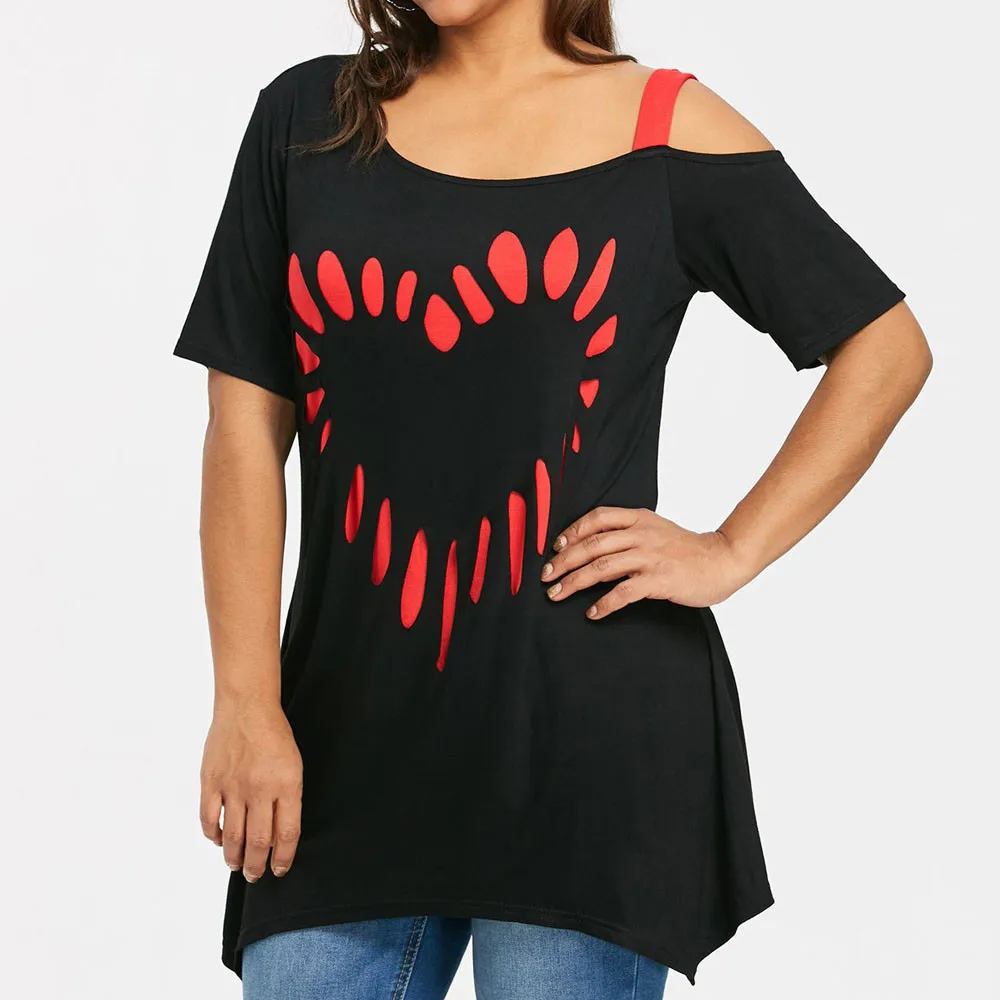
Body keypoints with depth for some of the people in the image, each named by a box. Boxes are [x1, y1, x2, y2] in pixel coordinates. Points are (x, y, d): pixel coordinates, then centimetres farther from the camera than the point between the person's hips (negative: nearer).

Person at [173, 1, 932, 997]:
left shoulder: (665, 130, 1)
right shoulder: (307, 116, 9)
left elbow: (886, 344, 7)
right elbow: (247, 429, 5)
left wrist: (732, 552, -2)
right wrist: (246, 705, -2)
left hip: (590, 732, -2)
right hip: (351, 732, 3)